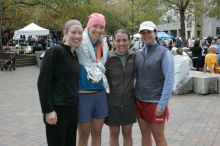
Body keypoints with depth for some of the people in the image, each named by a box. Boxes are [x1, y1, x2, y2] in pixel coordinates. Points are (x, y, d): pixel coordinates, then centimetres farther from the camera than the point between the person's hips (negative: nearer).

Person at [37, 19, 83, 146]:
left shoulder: (75, 55, 11)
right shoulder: (55, 51, -12)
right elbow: (43, 82, -16)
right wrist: (48, 110, -18)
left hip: (73, 109, 8)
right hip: (57, 110, -8)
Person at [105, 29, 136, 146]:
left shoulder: (133, 57, -3)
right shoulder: (108, 58, -12)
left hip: (128, 101, 2)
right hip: (112, 102, -2)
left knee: (127, 133, 12)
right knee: (114, 134, 10)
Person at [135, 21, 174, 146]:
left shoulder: (164, 53, -8)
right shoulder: (138, 54, 7)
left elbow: (169, 80, -12)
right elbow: (136, 76, 11)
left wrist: (162, 105, -17)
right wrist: (135, 98, 2)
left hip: (155, 103, -4)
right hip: (139, 101, 5)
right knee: (145, 135, 15)